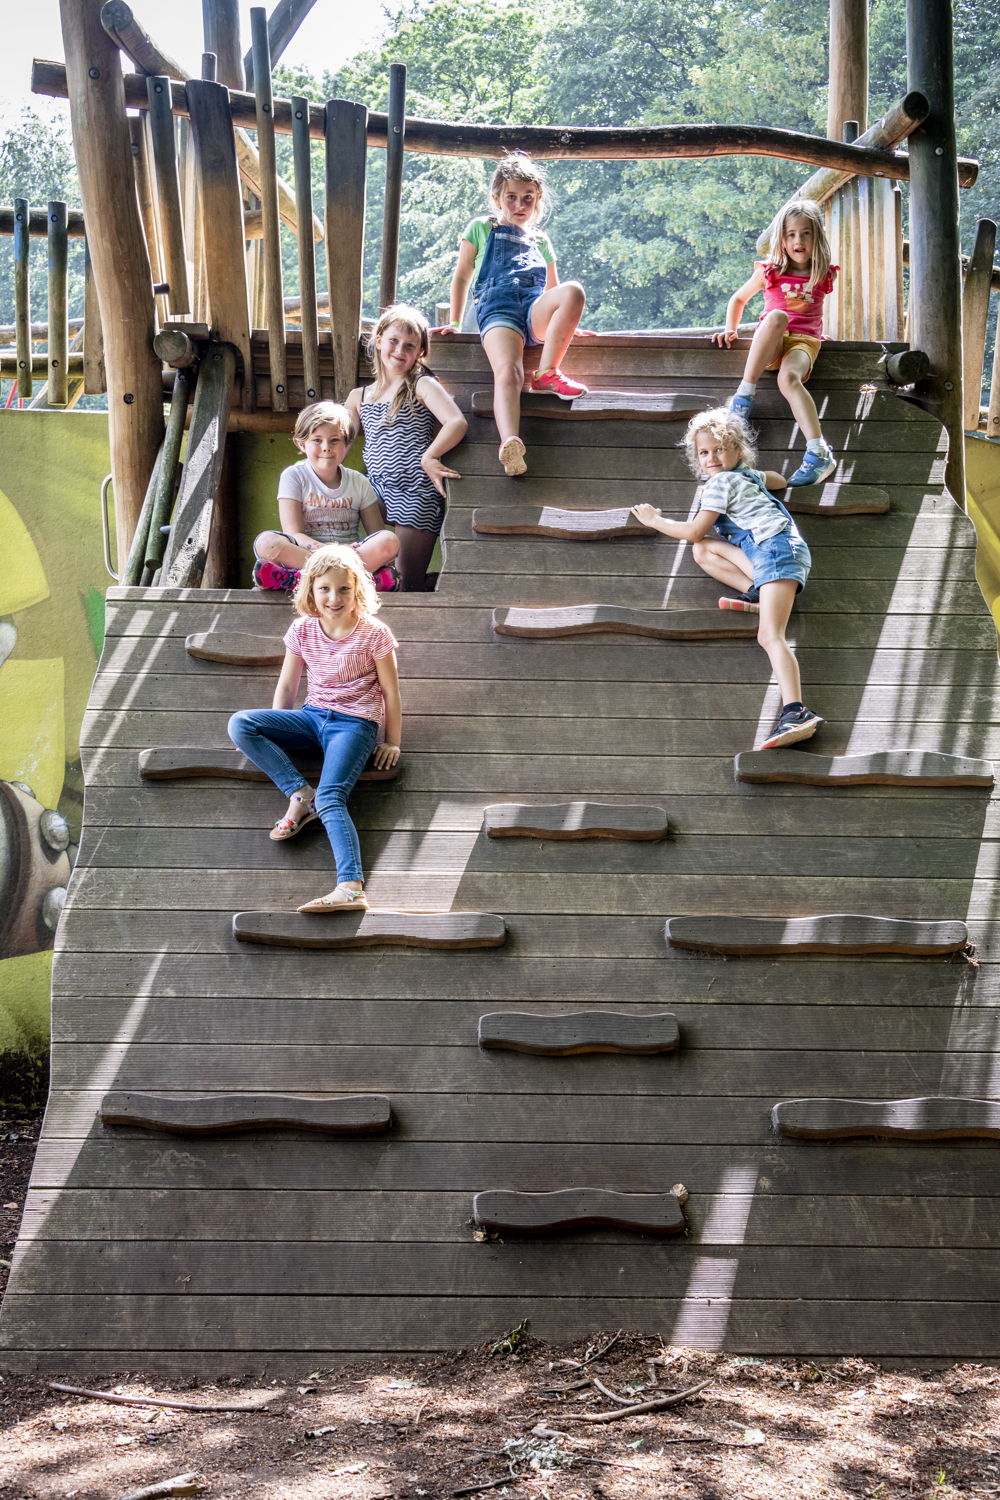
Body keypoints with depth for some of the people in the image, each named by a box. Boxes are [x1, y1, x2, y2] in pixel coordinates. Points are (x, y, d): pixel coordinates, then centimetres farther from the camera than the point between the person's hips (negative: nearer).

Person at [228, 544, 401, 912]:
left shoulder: (374, 635, -8)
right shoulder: (302, 631, 3)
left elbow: (390, 692, 0)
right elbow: (287, 686, 13)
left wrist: (392, 742, 4)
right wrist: (276, 736, 10)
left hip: (354, 723, -6)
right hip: (313, 715, 6)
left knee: (330, 797, -30)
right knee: (240, 724, -17)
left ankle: (351, 887, -46)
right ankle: (299, 793, -21)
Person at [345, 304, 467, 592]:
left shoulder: (423, 386, 2)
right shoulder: (358, 397, 18)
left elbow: (457, 423, -13)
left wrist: (429, 457, -25)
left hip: (416, 493, -5)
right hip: (377, 494, 5)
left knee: (410, 584, -5)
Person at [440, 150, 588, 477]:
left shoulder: (540, 239, 33)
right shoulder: (482, 228, 25)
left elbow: (552, 288, 35)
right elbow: (462, 277, 22)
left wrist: (566, 323, 20)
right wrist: (455, 322, 13)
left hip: (536, 309, 3)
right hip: (496, 307, -3)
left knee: (573, 291, -33)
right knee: (508, 373, -35)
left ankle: (546, 373, -24)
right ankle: (510, 444, -58)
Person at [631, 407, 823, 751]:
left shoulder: (721, 482, 1)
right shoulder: (748, 475, 28)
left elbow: (693, 532, 0)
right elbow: (778, 480, 51)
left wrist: (654, 520, 14)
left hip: (777, 547, -9)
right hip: (764, 553, 9)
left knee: (770, 635, -25)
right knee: (702, 551, 11)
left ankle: (796, 712, -44)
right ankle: (758, 594, -8)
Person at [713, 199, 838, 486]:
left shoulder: (823, 276, 10)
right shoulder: (769, 273, 8)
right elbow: (739, 299, 20)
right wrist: (730, 329, 8)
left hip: (804, 342, 0)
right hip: (769, 345, 1)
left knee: (788, 378, -37)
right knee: (776, 316, -37)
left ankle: (818, 452, -48)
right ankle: (744, 395, -36)